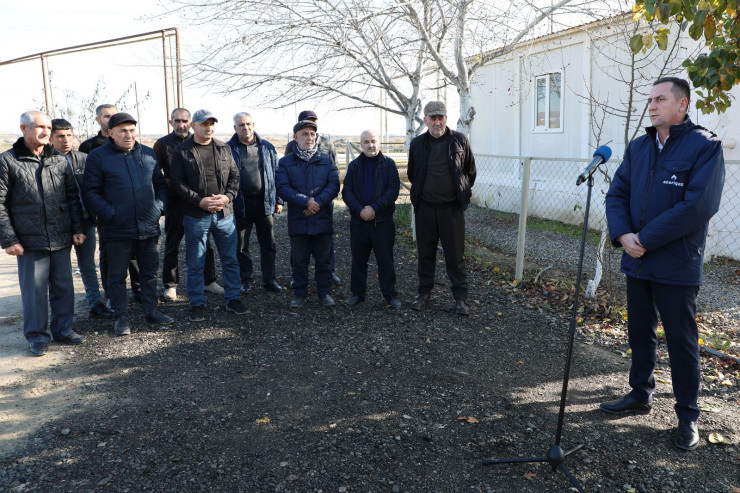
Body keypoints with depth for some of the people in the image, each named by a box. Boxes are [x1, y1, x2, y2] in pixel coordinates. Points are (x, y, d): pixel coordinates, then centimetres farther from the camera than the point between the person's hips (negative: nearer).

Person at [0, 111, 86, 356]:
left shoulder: (60, 160, 10)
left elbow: (73, 197, 13)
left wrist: (78, 229, 6)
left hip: (61, 239, 4)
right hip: (30, 241, -4)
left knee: (64, 287, 11)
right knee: (34, 290, 3)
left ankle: (62, 329, 26)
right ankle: (37, 335, 18)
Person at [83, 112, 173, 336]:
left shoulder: (148, 154, 9)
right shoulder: (98, 157, -3)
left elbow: (160, 183, 17)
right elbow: (90, 192, -5)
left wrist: (159, 206, 2)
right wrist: (109, 214, -14)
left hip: (149, 226, 4)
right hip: (118, 230, -3)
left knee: (149, 271, 14)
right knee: (117, 275, 7)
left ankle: (151, 310, 27)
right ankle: (121, 317, 19)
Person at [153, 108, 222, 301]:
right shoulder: (162, 144, 1)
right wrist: (170, 184, -13)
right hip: (175, 203, -2)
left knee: (204, 243, 9)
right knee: (172, 245, 7)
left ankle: (209, 280, 21)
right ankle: (170, 284, 18)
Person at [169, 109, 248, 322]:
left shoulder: (224, 149, 10)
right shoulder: (182, 152, 0)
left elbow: (234, 175, 9)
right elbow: (177, 182, -5)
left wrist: (227, 196, -9)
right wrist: (199, 201, -16)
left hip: (225, 213, 3)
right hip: (196, 216, -3)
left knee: (230, 259, 10)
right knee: (195, 263, 5)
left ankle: (232, 299, 23)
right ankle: (197, 304, 17)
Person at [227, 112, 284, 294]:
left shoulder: (267, 148, 7)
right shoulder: (228, 149, 1)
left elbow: (276, 174, 9)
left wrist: (278, 200, 5)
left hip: (264, 203, 2)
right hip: (240, 204, -1)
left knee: (269, 244, 7)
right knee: (241, 246, 8)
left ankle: (269, 279, 20)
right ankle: (245, 279, 23)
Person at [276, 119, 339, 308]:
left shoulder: (326, 160, 8)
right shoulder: (285, 162, 4)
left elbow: (334, 185, -1)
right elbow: (282, 188, -7)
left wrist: (318, 202, -16)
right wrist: (306, 202, -19)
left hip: (323, 219, 1)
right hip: (298, 220, 0)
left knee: (323, 260, 8)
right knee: (299, 260, 9)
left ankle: (324, 292, 21)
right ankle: (299, 293, 22)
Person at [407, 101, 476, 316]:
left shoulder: (460, 141, -2)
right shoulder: (417, 143, 2)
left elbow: (470, 171, 9)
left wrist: (463, 193, 10)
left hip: (452, 208, -2)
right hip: (425, 208, 2)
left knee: (455, 255, 2)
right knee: (425, 253, 11)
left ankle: (461, 298, 11)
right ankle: (424, 294, 23)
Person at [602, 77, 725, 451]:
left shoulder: (705, 146, -9)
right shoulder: (638, 147, 10)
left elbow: (698, 206, -19)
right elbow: (617, 193, 7)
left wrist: (646, 239, -19)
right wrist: (622, 234, -11)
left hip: (676, 266, -6)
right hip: (637, 262, 6)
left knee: (682, 342, 6)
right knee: (640, 333, 18)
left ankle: (688, 416, 22)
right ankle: (641, 395, 36)